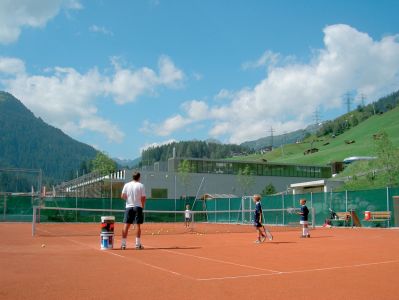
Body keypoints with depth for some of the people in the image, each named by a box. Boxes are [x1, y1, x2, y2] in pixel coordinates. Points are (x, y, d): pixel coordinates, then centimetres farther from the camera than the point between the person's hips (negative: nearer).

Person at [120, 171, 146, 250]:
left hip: (129, 207, 2)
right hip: (138, 207, -2)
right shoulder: (141, 185, -4)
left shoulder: (126, 185, 3)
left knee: (126, 225, 3)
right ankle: (138, 244, 3)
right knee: (138, 225, 2)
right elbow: (143, 197, -6)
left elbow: (122, 196, 2)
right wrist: (142, 205, 10)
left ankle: (123, 244, 3)